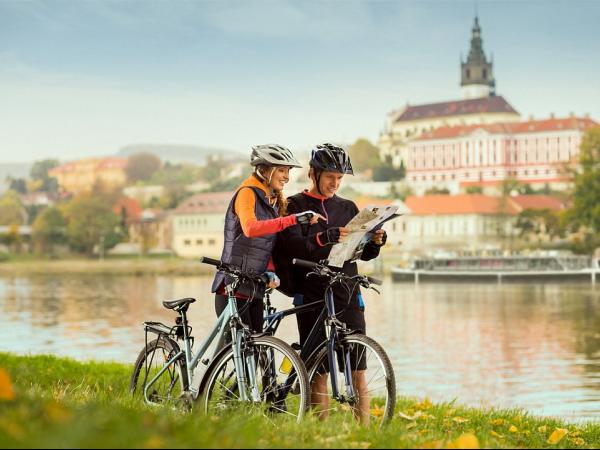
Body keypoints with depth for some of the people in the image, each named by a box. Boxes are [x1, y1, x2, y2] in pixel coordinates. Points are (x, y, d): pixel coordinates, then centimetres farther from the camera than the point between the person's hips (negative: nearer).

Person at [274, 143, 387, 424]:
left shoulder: (348, 208, 16)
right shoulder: (295, 206, 4)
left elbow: (364, 253, 15)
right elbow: (290, 245, -14)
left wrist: (376, 242, -7)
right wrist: (323, 239, -30)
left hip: (347, 294, 3)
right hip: (311, 294, -3)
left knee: (357, 366, -3)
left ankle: (364, 427, -1)